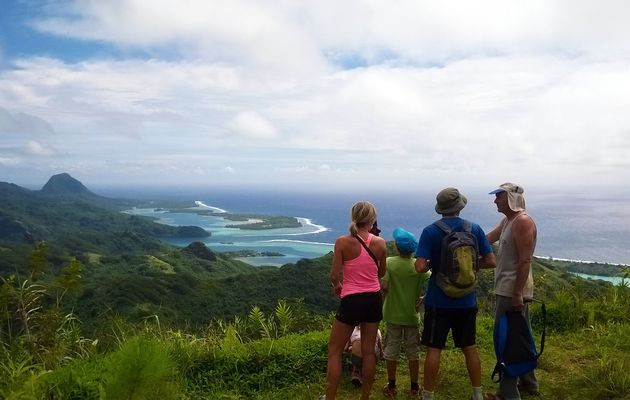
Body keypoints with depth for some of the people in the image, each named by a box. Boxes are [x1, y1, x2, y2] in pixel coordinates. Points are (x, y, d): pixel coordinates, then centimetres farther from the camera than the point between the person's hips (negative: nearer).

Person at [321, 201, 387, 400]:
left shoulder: (342, 242, -12)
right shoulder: (380, 243, -3)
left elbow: (334, 276, -8)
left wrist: (336, 286, 13)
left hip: (351, 301, -3)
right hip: (373, 300, 4)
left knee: (334, 352, 10)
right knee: (368, 351, 15)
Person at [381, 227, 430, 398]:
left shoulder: (389, 262, -13)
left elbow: (383, 286, -20)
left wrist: (389, 295, 1)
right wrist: (416, 298, 1)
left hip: (393, 314, -1)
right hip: (412, 315, 1)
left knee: (391, 350, 11)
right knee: (413, 351, 13)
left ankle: (391, 386, 20)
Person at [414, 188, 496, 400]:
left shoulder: (430, 231, -12)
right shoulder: (475, 229, -3)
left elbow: (420, 267, -19)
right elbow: (491, 262, -1)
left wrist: (432, 264, 2)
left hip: (439, 301, -3)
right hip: (467, 301, 3)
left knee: (434, 350, 4)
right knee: (470, 348, 16)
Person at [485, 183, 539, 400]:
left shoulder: (522, 221, -18)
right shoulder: (507, 221, 13)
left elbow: (525, 261, -22)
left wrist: (517, 293, -24)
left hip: (513, 290, -10)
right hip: (511, 289, 10)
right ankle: (527, 382, 32)